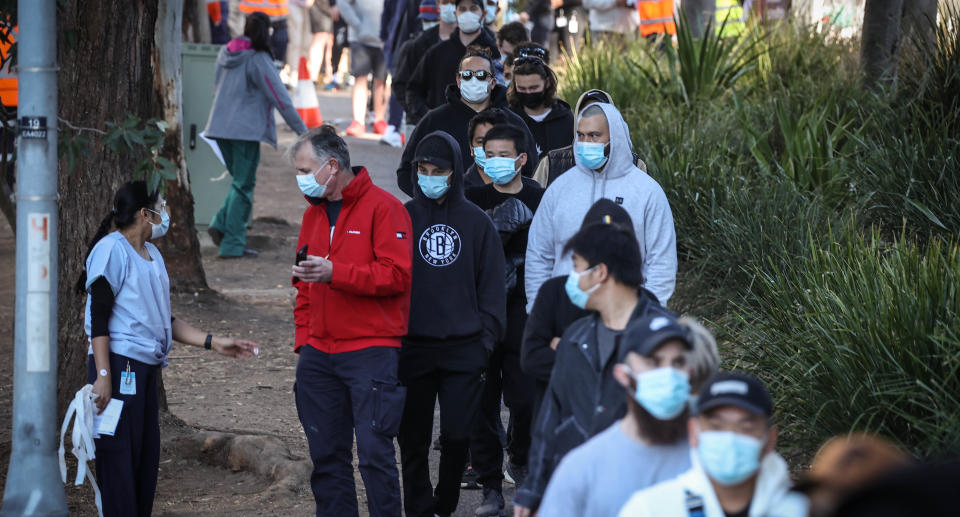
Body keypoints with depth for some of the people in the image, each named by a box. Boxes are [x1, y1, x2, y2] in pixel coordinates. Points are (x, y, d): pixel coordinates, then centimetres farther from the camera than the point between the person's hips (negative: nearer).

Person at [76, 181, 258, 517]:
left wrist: (214, 343, 16)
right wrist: (103, 376, -20)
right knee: (120, 460, -9)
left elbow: (164, 321, 23)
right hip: (119, 366, -9)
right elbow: (98, 318, -13)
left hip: (146, 369, 9)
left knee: (147, 459, 9)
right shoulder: (112, 250, -8)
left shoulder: (152, 255, 18)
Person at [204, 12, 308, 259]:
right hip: (246, 129, -7)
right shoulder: (257, 60, -13)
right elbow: (279, 96, -13)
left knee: (241, 181, 19)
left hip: (221, 127, 7)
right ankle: (232, 244, -1)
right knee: (244, 185, 0)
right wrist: (301, 128, -8)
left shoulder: (225, 54, 9)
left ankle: (221, 224, 3)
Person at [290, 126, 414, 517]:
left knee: (375, 451, -8)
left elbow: (397, 275, -15)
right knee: (327, 455, 7)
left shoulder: (382, 207, -5)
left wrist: (334, 273, -20)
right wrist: (303, 338, 12)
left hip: (372, 352, -7)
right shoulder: (313, 214, 17)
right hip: (319, 356, 7)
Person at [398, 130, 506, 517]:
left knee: (457, 434, -3)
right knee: (413, 438, 3)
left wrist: (487, 336, 0)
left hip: (463, 349, 0)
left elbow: (491, 285, 8)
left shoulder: (476, 222, 6)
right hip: (413, 348, 0)